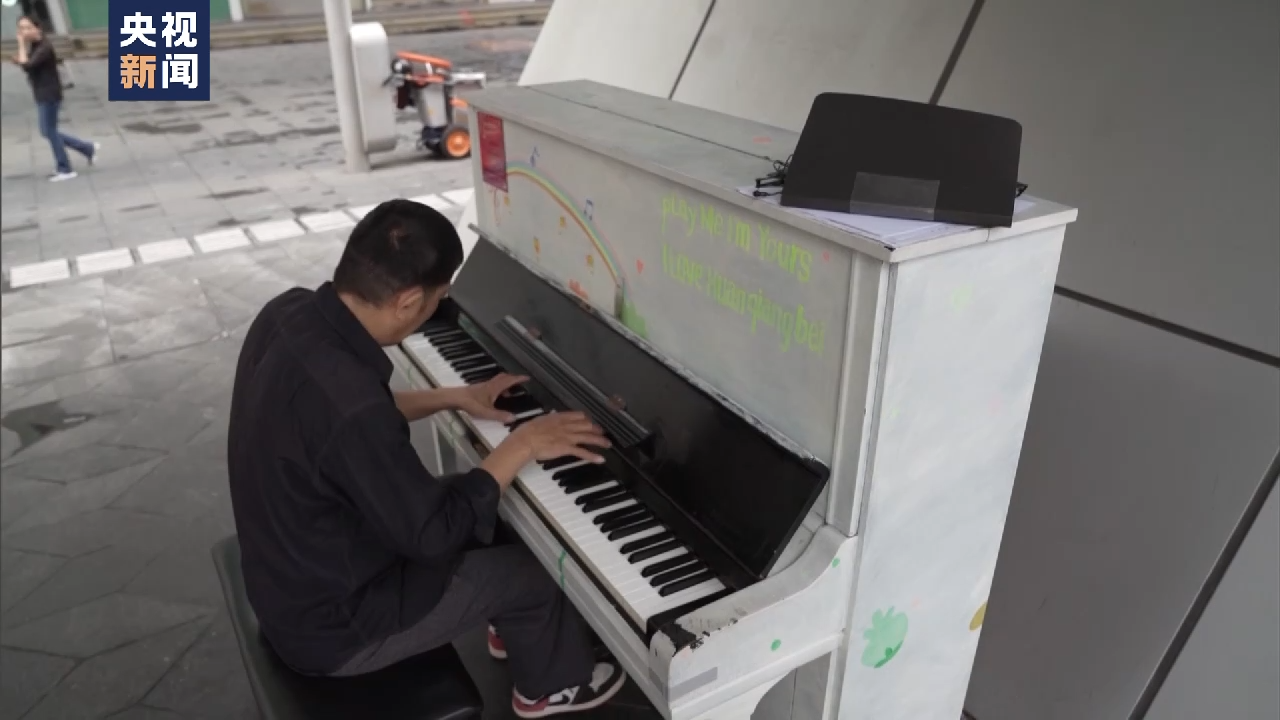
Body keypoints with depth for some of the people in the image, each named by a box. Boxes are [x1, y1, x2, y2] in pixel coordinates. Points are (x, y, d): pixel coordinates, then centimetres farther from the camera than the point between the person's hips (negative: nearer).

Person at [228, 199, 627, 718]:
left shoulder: (291, 313, -11)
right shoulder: (347, 403, -39)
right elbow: (431, 532, -26)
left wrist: (452, 398, 10)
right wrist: (522, 445, -17)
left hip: (290, 568, 8)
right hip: (328, 625, -8)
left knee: (483, 522, 20)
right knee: (532, 572, 7)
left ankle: (515, 630, 45)